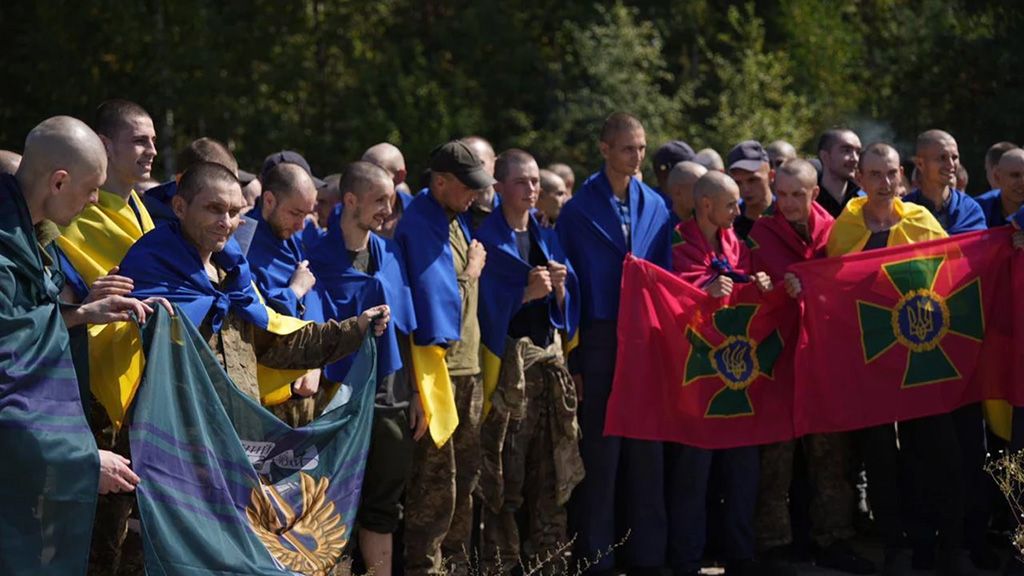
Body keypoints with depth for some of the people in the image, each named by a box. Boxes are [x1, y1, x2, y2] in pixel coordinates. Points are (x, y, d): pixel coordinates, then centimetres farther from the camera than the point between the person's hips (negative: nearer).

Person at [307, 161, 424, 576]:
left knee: (384, 503, 11)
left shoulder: (389, 254, 8)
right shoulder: (319, 257, -8)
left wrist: (414, 393, 10)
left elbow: (405, 329, 11)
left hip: (390, 396, 5)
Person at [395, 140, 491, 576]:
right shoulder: (419, 226, -16)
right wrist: (470, 273, -6)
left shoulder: (456, 220, 14)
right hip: (437, 366, -9)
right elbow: (438, 296, -21)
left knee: (465, 474, 15)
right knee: (436, 480, -5)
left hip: (467, 364, 9)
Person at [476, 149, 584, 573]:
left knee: (550, 473, 4)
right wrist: (525, 294, -21)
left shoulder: (547, 239, 16)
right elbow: (485, 304, -9)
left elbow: (566, 306, 13)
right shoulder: (487, 239, -2)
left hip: (548, 359, 6)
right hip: (506, 361, -5)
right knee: (505, 476, -7)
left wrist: (559, 288, -6)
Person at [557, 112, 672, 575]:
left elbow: (665, 276, 11)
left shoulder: (655, 207, 8)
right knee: (599, 454, 1)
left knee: (646, 451, 7)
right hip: (599, 342, -3)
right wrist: (573, 362, -8)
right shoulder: (579, 210, -3)